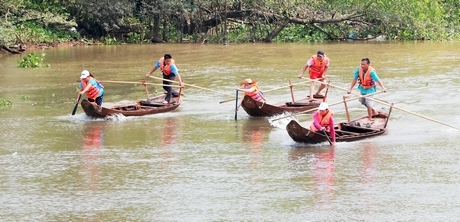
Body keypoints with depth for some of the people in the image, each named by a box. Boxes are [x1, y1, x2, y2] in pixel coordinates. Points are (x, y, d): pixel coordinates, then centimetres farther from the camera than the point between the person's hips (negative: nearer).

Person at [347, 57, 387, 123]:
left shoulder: (371, 72, -31)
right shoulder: (359, 70, -20)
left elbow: (378, 80, -39)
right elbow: (354, 80, -15)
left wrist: (383, 88, -54)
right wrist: (350, 89, -18)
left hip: (370, 89, -6)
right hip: (362, 88, 6)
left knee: (368, 103, -10)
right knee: (362, 101, 21)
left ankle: (370, 119, 6)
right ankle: (374, 111, 43)